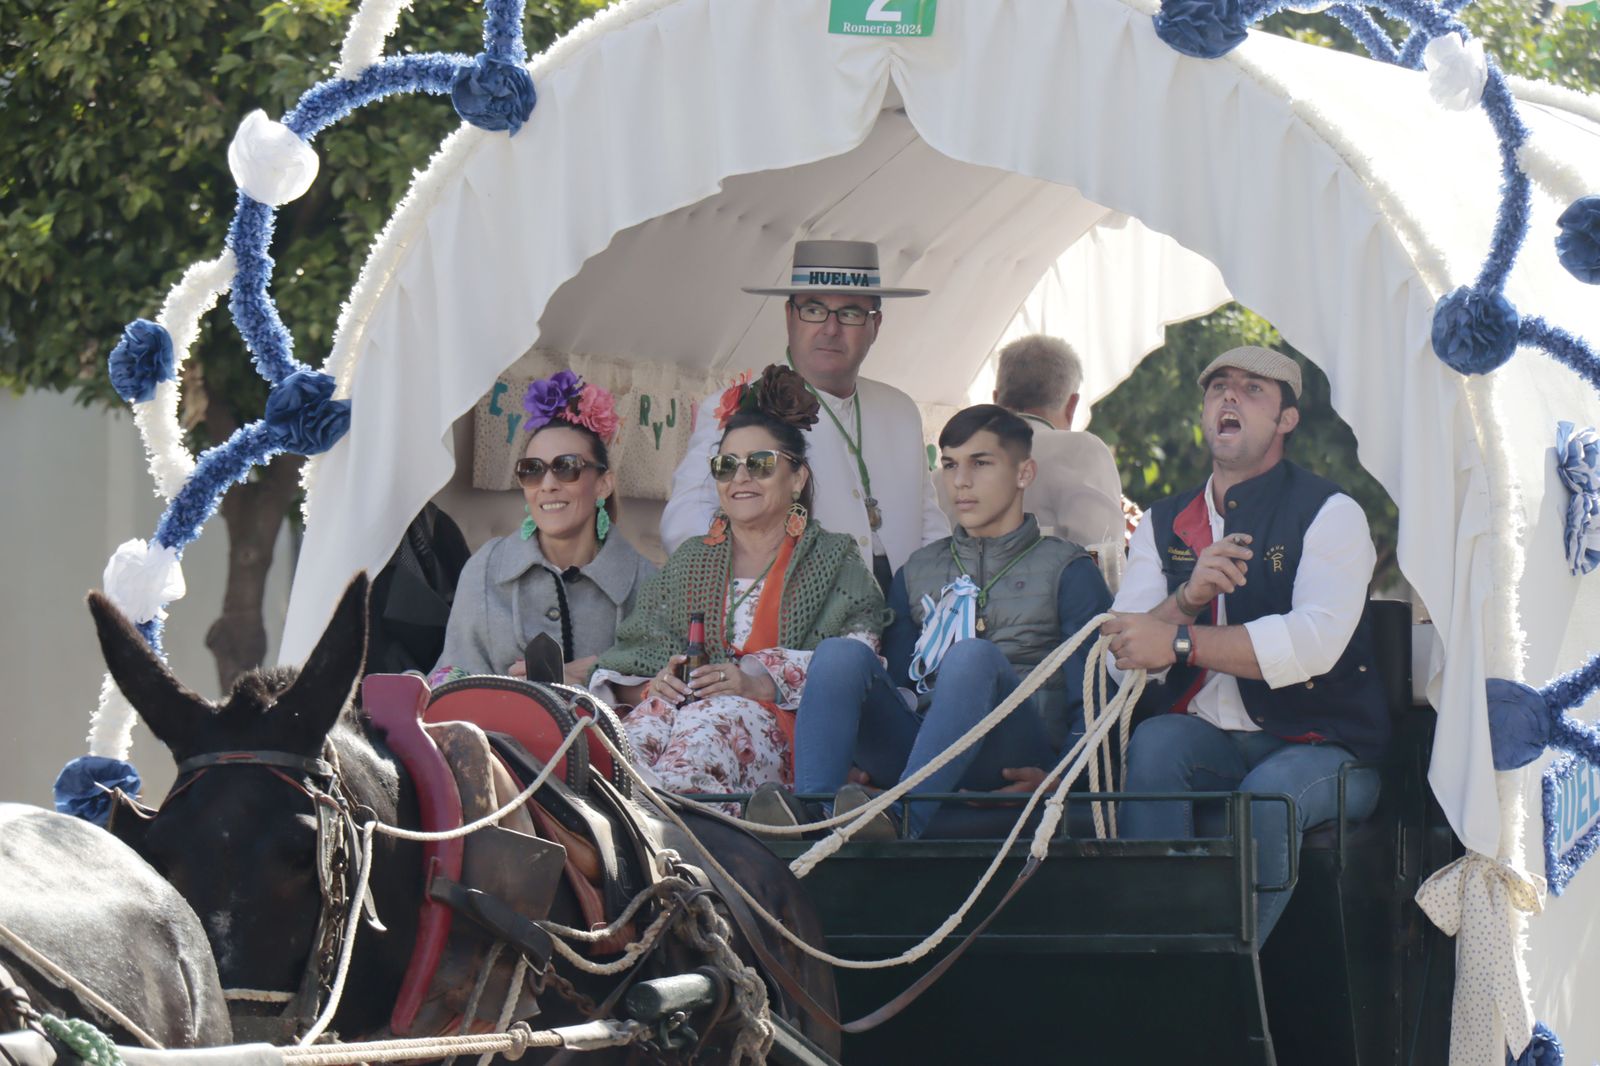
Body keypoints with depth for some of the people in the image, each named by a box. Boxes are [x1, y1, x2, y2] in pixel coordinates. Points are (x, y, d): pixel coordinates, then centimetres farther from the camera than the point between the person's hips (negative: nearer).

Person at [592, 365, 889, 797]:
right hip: (677, 702, 3)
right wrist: (655, 683, -7)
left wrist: (759, 683, -17)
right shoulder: (690, 560, 31)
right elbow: (633, 655, 19)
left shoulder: (833, 560, 17)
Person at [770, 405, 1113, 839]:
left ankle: (901, 817, -55)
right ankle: (810, 812, -46)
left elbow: (1093, 700, 4)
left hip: (1012, 759, -4)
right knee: (841, 653, -21)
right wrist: (860, 765, 1)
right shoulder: (919, 571, 28)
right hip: (915, 749, 4)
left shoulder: (1066, 571, 14)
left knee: (974, 655, -34)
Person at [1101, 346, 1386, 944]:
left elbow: (1316, 641, -19)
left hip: (1321, 748, -4)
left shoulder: (1328, 513, -2)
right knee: (1154, 742, -29)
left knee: (1268, 794, -36)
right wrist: (1188, 596, -19)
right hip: (1208, 742, 4)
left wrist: (1179, 642, -22)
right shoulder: (1163, 525, 14)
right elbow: (1123, 656, 1)